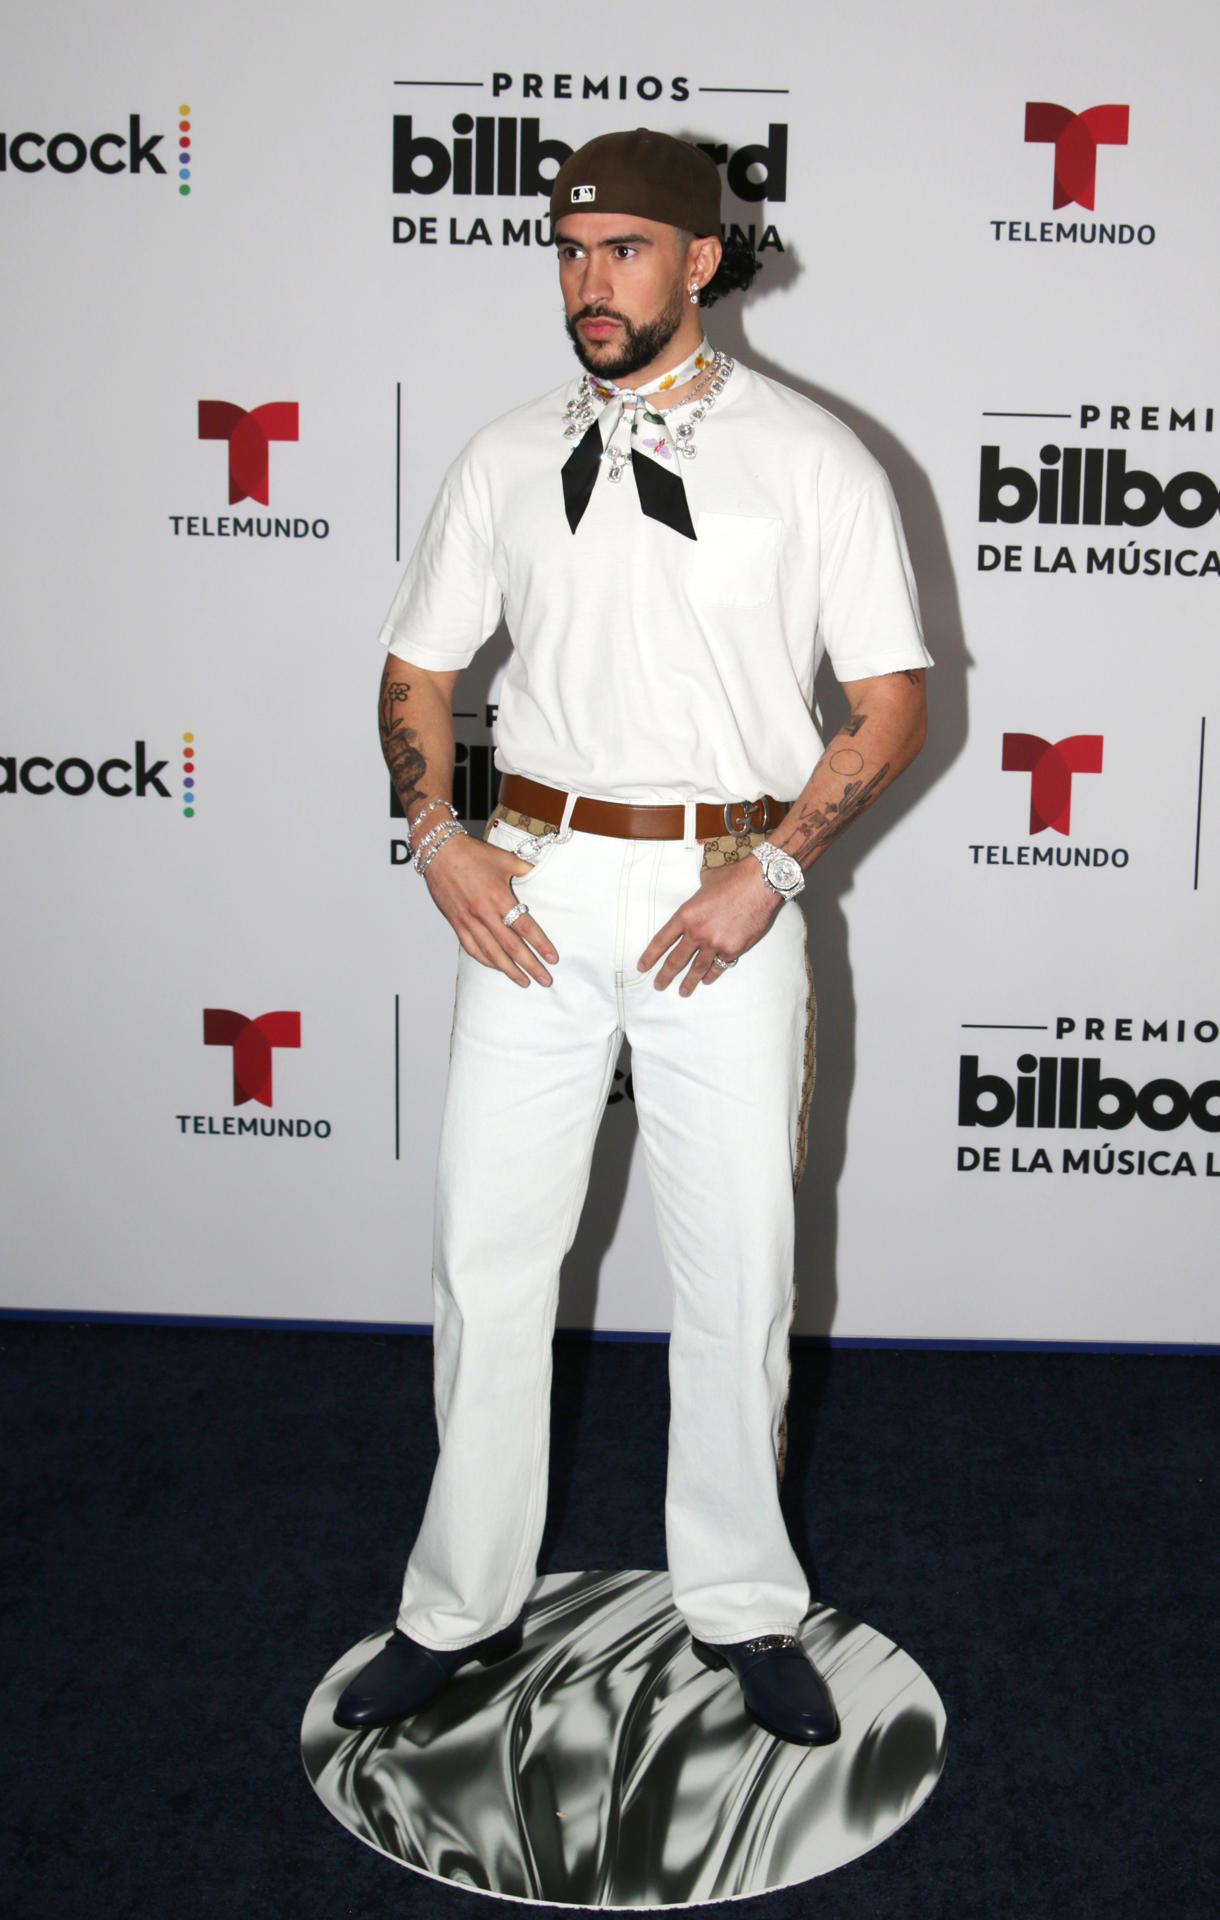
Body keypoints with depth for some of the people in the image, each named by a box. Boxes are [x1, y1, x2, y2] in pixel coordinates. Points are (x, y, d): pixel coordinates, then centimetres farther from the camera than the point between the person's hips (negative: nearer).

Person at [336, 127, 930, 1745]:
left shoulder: (812, 459, 1)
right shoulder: (507, 459, 9)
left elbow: (892, 701, -1)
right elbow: (417, 671, 14)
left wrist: (766, 870, -12)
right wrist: (436, 836, -3)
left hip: (728, 894, -2)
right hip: (536, 885, 2)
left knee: (738, 1273, 6)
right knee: (488, 1259, 6)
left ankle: (742, 1607, 26)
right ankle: (462, 1603, 24)